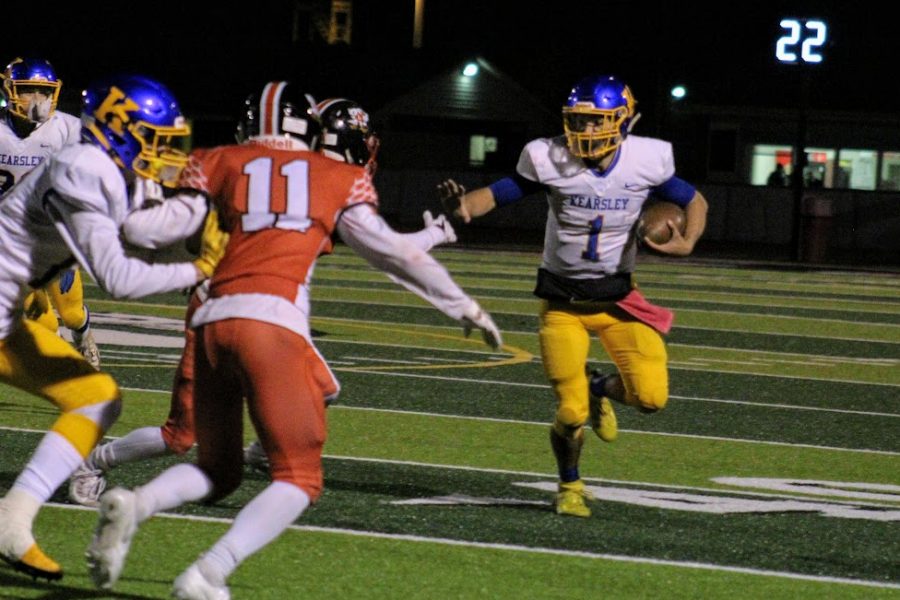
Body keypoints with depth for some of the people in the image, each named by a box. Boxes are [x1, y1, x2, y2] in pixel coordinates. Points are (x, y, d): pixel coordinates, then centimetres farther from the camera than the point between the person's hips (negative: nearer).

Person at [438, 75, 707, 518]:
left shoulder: (646, 161, -11)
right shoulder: (550, 160, -14)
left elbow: (694, 202, 4)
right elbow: (499, 194, -5)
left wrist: (686, 243, -17)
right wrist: (465, 207, -28)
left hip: (617, 297, 1)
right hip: (562, 300, -1)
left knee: (650, 395, -15)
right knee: (571, 412, -7)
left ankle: (599, 389, 22)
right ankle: (570, 486, 25)